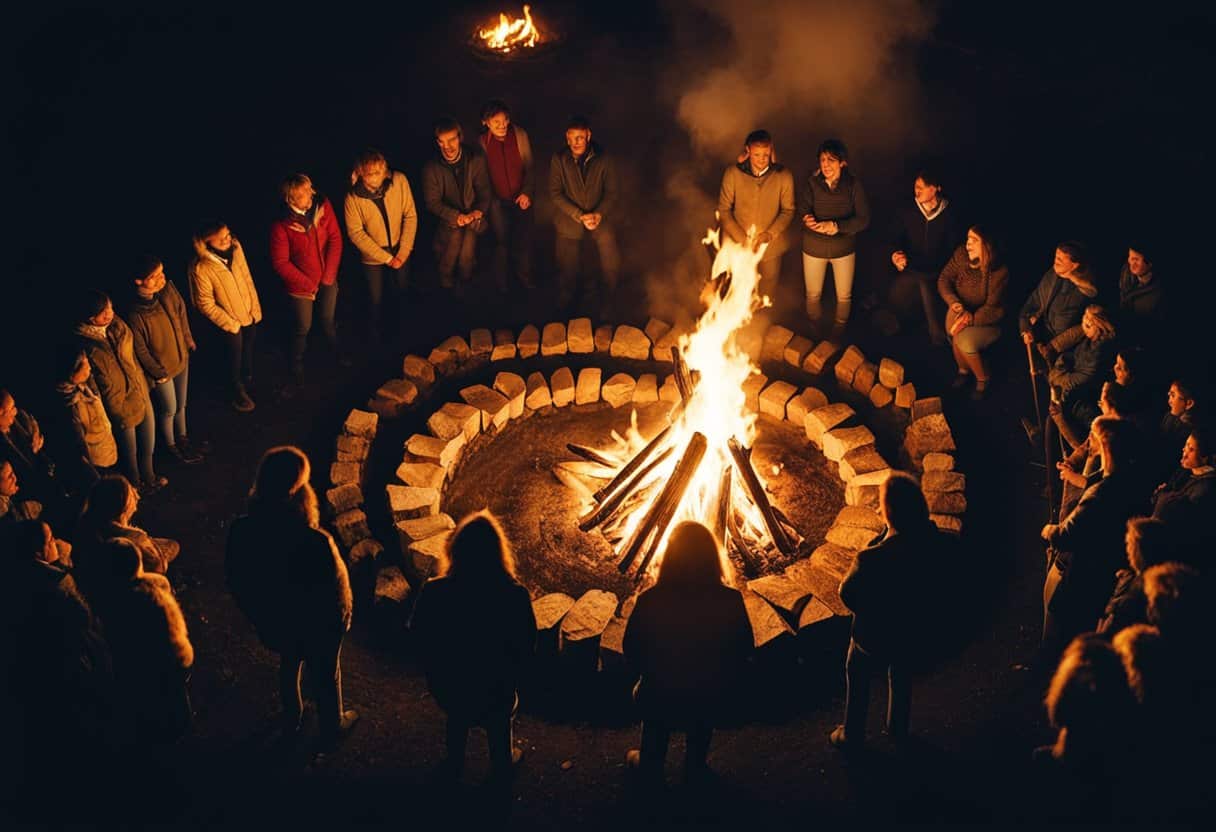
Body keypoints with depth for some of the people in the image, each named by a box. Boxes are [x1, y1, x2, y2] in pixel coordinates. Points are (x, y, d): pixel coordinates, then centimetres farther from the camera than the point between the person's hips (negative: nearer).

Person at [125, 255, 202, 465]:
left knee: (181, 404, 26)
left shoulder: (168, 289, -19)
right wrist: (158, 373, -10)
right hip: (160, 367, -5)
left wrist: (188, 342, 10)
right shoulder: (135, 314, -35)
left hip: (181, 359, 5)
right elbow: (140, 350, -21)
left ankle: (182, 437, 52)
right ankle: (170, 445, 45)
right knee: (169, 410, 18)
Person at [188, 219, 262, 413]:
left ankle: (248, 379, 56)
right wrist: (231, 323, -13)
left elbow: (247, 278, -3)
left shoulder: (235, 247, -17)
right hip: (230, 322, -5)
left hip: (249, 314, 5)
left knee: (249, 348, 27)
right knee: (235, 357, 18)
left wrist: (255, 308, 0)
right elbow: (206, 305, -20)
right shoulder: (200, 268, -31)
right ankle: (238, 393, 45)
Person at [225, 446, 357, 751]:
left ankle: (291, 722, 59)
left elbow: (236, 580, -8)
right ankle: (331, 730, 53)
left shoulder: (240, 530, -26)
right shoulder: (315, 543, -40)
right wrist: (342, 618, -1)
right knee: (325, 677, 26)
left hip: (273, 621, 4)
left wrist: (257, 615, 10)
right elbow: (335, 593, -24)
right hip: (316, 625, -3)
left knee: (288, 666, 34)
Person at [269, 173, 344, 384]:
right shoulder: (281, 225, -26)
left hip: (327, 279, 3)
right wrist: (306, 284, -14)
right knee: (304, 327, 15)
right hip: (301, 285, -3)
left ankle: (336, 352, 53)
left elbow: (335, 239, -9)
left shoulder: (323, 206, -16)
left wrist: (329, 274, -12)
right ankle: (297, 364, 42)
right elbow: (280, 262, -18)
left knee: (328, 319, 25)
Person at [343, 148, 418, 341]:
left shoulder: (399, 180, -22)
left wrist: (403, 251, -16)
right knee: (375, 298, 16)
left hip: (400, 251, 2)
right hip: (373, 256, -2)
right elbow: (356, 233, -18)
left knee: (402, 291, 24)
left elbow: (410, 216, -13)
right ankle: (376, 331, 45)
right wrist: (386, 258, -18)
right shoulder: (353, 197, -24)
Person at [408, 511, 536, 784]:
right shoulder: (514, 596, -32)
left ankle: (453, 766, 58)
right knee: (498, 723, 31)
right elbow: (527, 645, -16)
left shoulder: (433, 592, -30)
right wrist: (511, 669, 5)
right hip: (496, 682, -1)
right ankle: (502, 765, 57)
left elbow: (419, 635, -10)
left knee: (457, 719, 33)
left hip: (448, 680, 1)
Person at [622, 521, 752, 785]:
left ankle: (649, 769, 57)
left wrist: (645, 674, 6)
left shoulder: (650, 601, -31)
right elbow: (744, 647, -11)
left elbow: (632, 650, -15)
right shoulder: (730, 601, -28)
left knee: (655, 733, 32)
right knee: (701, 733, 34)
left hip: (661, 692, -1)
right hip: (711, 693, 1)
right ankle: (695, 768, 59)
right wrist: (727, 680, 8)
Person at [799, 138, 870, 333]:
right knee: (813, 294, 18)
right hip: (814, 247, 0)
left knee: (844, 296, 17)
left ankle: (840, 330, 45)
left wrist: (836, 226, -29)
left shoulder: (853, 185, -16)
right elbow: (803, 213, -18)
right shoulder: (812, 183, -14)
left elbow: (863, 220, -18)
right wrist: (810, 222, -41)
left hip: (844, 248, 0)